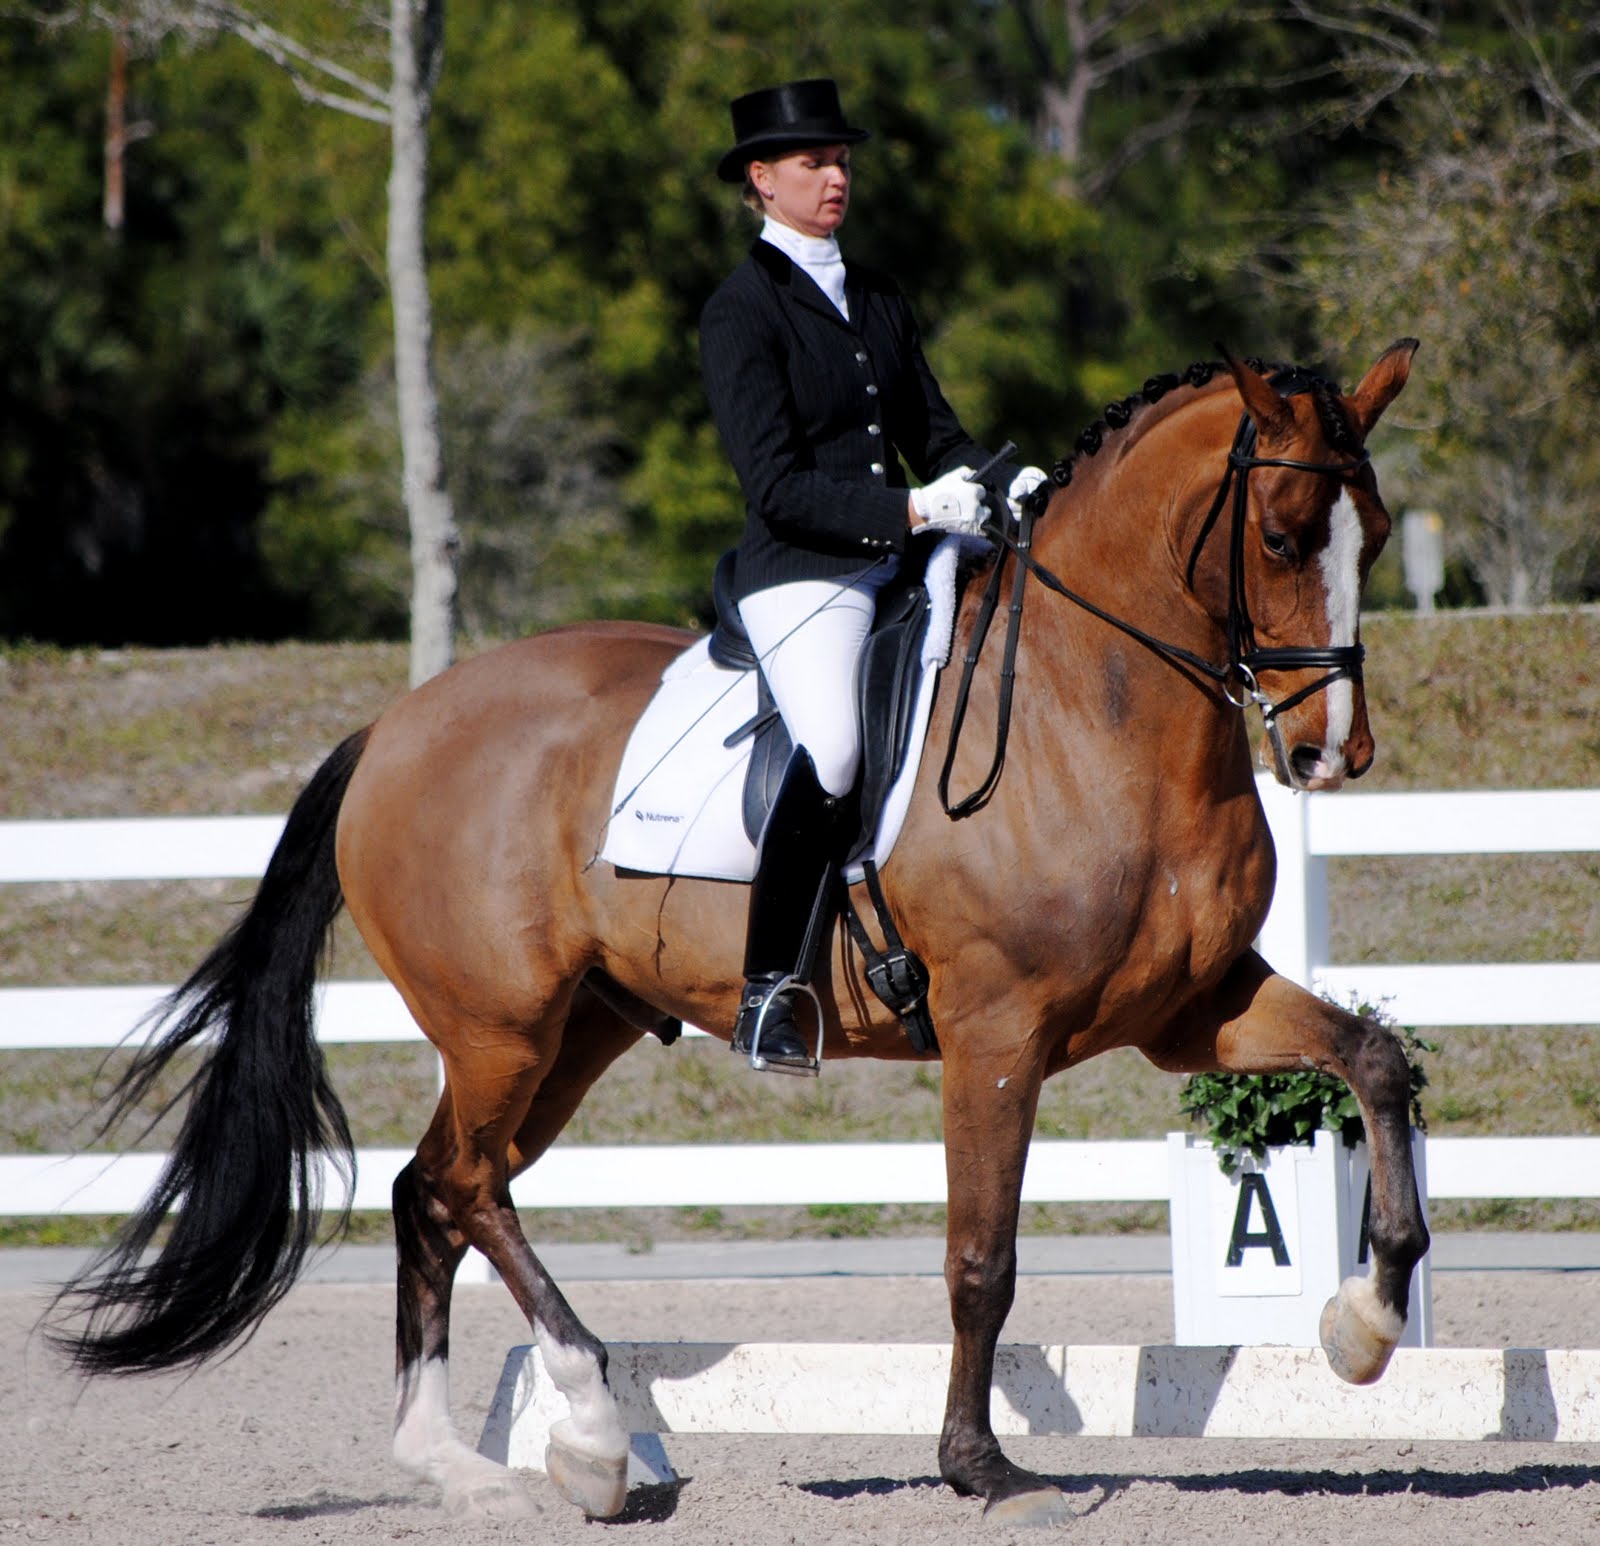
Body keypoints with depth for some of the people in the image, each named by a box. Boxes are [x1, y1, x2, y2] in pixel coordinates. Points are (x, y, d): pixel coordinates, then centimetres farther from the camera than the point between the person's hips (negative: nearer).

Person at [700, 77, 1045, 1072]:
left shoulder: (878, 300, 19)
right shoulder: (742, 311, -4)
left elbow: (933, 432, 19)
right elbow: (778, 485, -12)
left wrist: (1007, 485, -3)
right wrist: (912, 510, -22)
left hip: (902, 571, 8)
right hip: (801, 578, -8)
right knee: (832, 748, -32)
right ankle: (769, 990, -26)